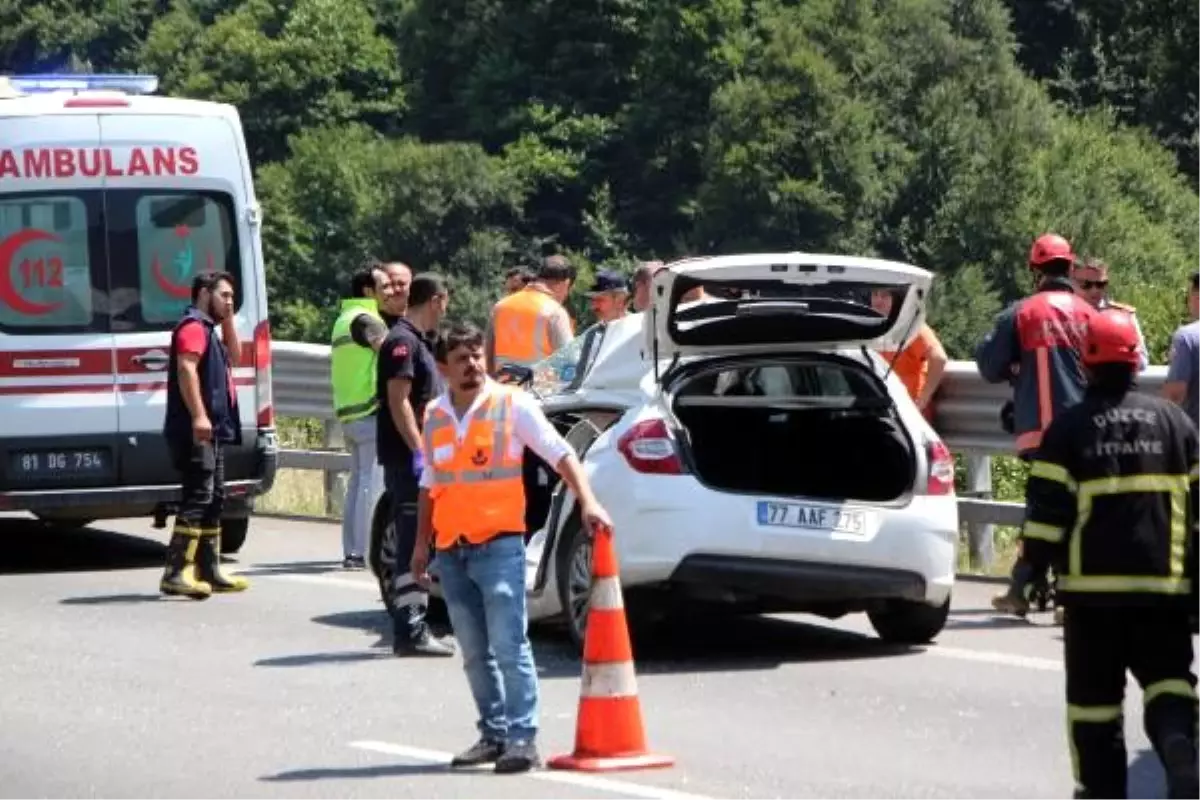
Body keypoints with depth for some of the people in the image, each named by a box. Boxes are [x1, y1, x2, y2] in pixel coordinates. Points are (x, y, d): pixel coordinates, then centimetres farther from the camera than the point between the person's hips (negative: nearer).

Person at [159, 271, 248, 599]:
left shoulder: (208, 329, 23)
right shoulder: (193, 326, -9)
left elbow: (233, 356, 27)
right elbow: (186, 369, -21)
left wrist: (228, 319, 18)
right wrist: (198, 415, -29)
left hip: (212, 428, 11)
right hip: (197, 429, -11)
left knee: (214, 498, 14)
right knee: (198, 496, -16)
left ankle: (208, 571, 19)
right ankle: (176, 572, -21)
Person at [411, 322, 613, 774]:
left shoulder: (512, 405, -3)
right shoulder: (435, 416, 12)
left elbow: (560, 454, -5)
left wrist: (587, 502, -17)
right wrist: (422, 544, 19)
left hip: (498, 545, -5)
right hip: (451, 550, 5)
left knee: (509, 646, -10)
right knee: (475, 653, 10)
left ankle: (522, 738, -10)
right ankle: (493, 733, 17)